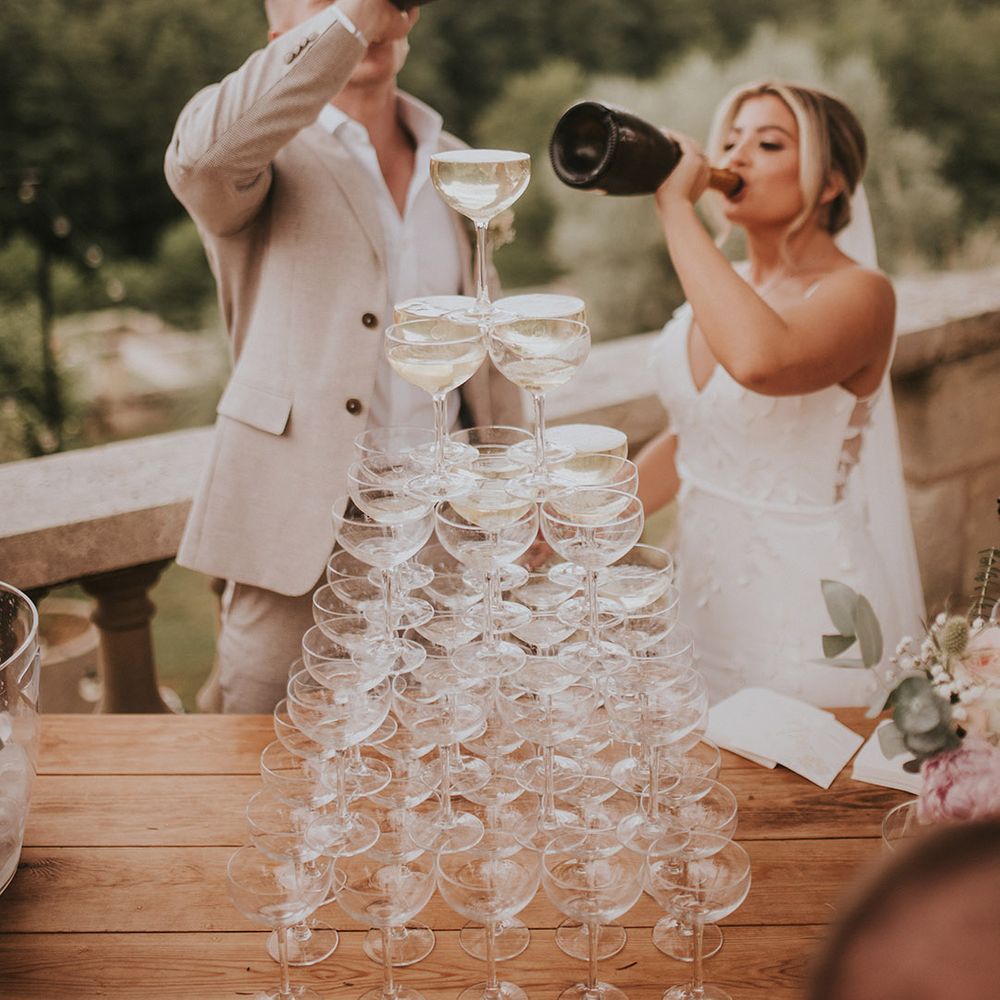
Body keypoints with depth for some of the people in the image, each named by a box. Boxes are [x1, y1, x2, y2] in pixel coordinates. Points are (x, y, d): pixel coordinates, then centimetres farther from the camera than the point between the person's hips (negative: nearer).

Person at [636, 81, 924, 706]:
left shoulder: (859, 292, -16)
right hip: (705, 592, 7)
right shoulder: (729, 289, 6)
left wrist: (675, 204, -29)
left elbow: (759, 359, -39)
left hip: (807, 603, -7)